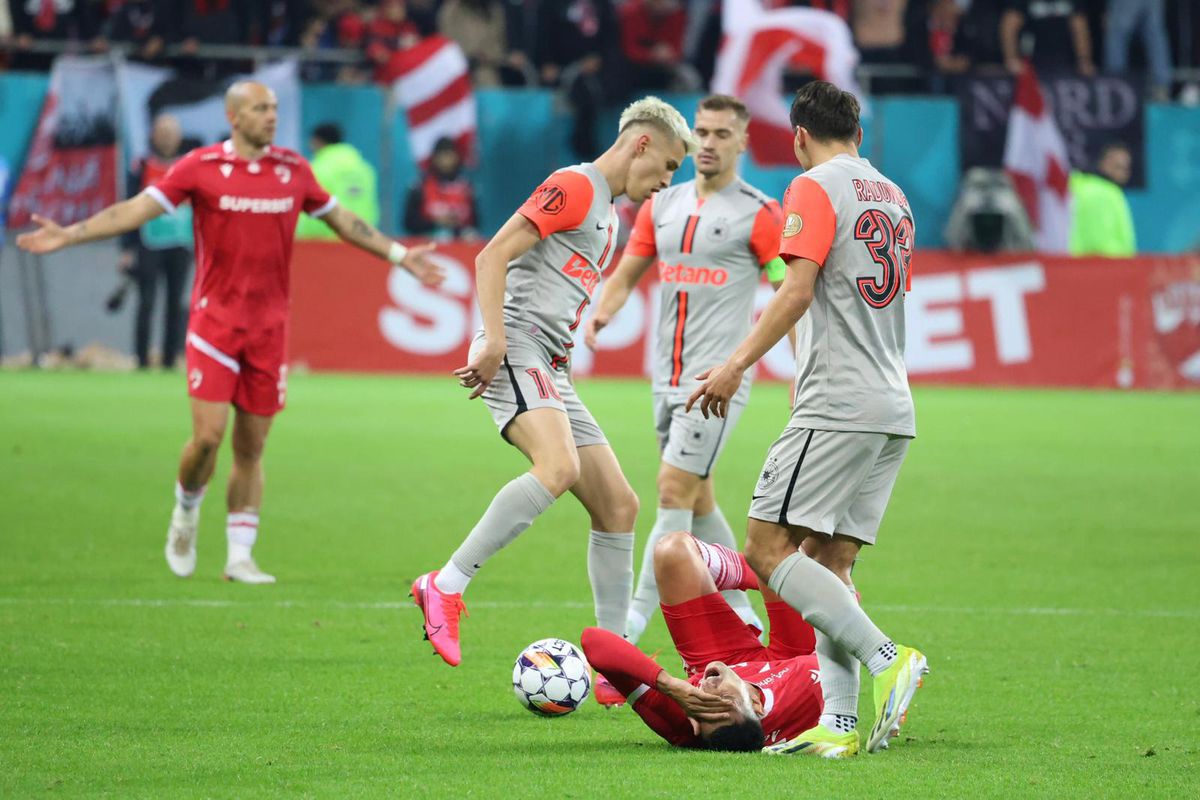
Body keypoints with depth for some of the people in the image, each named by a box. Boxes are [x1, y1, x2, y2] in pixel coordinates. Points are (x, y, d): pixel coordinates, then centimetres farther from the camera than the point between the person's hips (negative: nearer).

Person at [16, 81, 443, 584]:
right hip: (215, 320, -3)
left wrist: (400, 255, 19)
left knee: (251, 447, 4)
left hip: (269, 326, 3)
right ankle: (186, 511, 18)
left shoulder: (292, 170, 6)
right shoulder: (200, 167, -4)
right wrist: (67, 235, -15)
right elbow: (137, 209, -6)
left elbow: (341, 220, 19)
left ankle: (239, 556, 10)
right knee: (208, 434, -11)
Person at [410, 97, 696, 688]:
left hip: (550, 373, 10)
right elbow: (494, 255, -13)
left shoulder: (606, 213, 26)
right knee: (560, 467, -33)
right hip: (517, 354, -10)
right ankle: (446, 587, -30)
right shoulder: (574, 187, -5)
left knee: (617, 505, 4)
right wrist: (493, 340, -22)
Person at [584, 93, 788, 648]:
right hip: (668, 376, 7)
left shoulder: (759, 213, -6)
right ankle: (739, 614, 25)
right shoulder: (663, 203, 12)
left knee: (674, 490, -13)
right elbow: (627, 273, 17)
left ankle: (634, 620, -14)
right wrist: (602, 312, -4)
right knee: (698, 501, 13)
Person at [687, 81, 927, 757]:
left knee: (769, 549, -9)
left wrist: (739, 364, -15)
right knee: (831, 562, 7)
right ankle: (840, 720, -3)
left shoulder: (815, 188, -5)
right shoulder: (893, 197, 19)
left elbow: (797, 290, -16)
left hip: (838, 408, -8)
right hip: (895, 412, 8)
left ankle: (886, 658, -20)